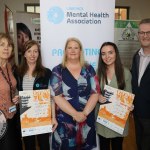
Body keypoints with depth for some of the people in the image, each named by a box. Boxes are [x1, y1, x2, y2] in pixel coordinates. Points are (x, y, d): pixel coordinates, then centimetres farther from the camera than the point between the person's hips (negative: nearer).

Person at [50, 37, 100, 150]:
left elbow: (95, 93, -2)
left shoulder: (89, 69, 4)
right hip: (65, 121, -1)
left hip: (86, 120, 2)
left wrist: (84, 113, -14)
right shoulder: (57, 70, -2)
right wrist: (75, 114, -16)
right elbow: (57, 97, -10)